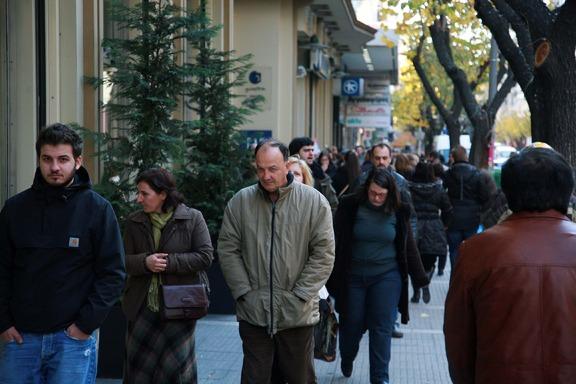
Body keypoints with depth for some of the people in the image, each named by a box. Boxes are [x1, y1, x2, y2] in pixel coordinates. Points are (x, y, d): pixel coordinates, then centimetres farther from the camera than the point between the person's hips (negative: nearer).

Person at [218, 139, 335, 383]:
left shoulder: (314, 202, -4)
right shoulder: (240, 202, 1)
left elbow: (323, 254, -5)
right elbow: (227, 249, 3)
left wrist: (299, 296, -9)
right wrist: (244, 292, -5)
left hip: (297, 315, -1)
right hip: (253, 312, 1)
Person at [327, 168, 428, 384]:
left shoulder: (398, 212, -4)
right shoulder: (350, 206, -8)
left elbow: (409, 246, 5)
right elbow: (337, 242, -4)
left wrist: (419, 278, 7)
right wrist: (333, 275, -5)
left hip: (387, 277, 0)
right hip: (353, 276, 0)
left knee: (382, 328, -1)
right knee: (351, 325, 12)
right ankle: (346, 362, 39)